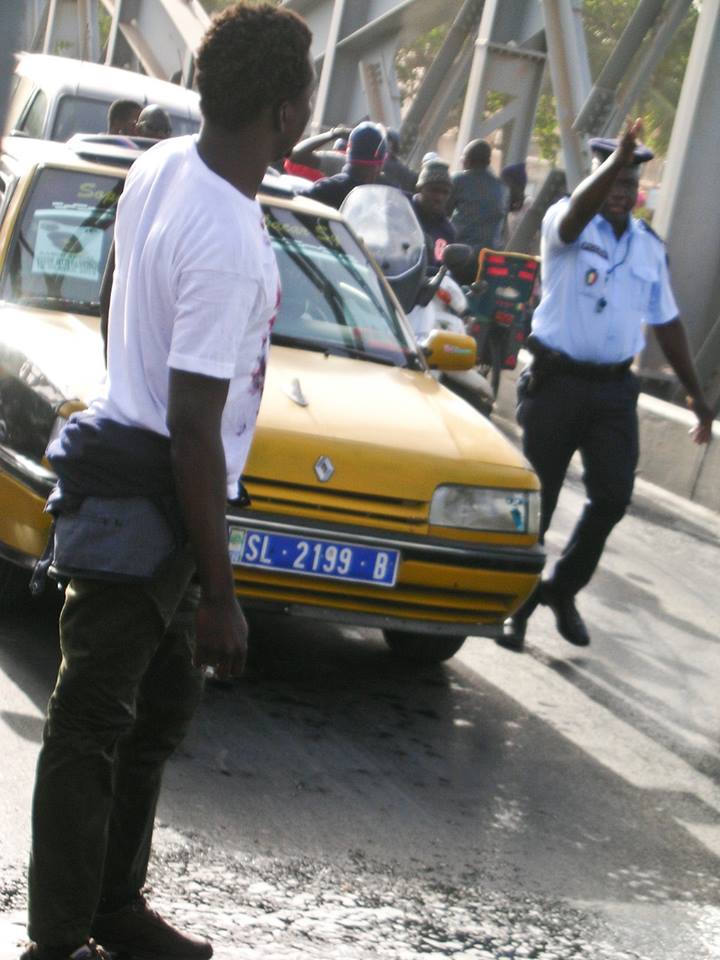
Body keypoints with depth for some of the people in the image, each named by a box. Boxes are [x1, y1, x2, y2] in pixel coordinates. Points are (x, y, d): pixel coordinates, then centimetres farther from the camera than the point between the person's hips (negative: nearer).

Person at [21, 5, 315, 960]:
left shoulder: (159, 165, 1)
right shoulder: (228, 244, -27)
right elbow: (193, 431, -24)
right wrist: (218, 595, -18)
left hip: (128, 464, 10)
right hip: (147, 502, -10)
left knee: (162, 703, 19)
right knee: (93, 727, -1)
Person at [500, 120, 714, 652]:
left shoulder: (650, 246, 10)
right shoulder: (567, 225, -5)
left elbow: (667, 322, 17)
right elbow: (578, 211, -31)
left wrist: (695, 393, 17)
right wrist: (617, 157, -48)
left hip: (614, 388, 4)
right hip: (557, 381, -4)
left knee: (613, 496, -4)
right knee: (538, 497, 2)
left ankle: (563, 589, 18)